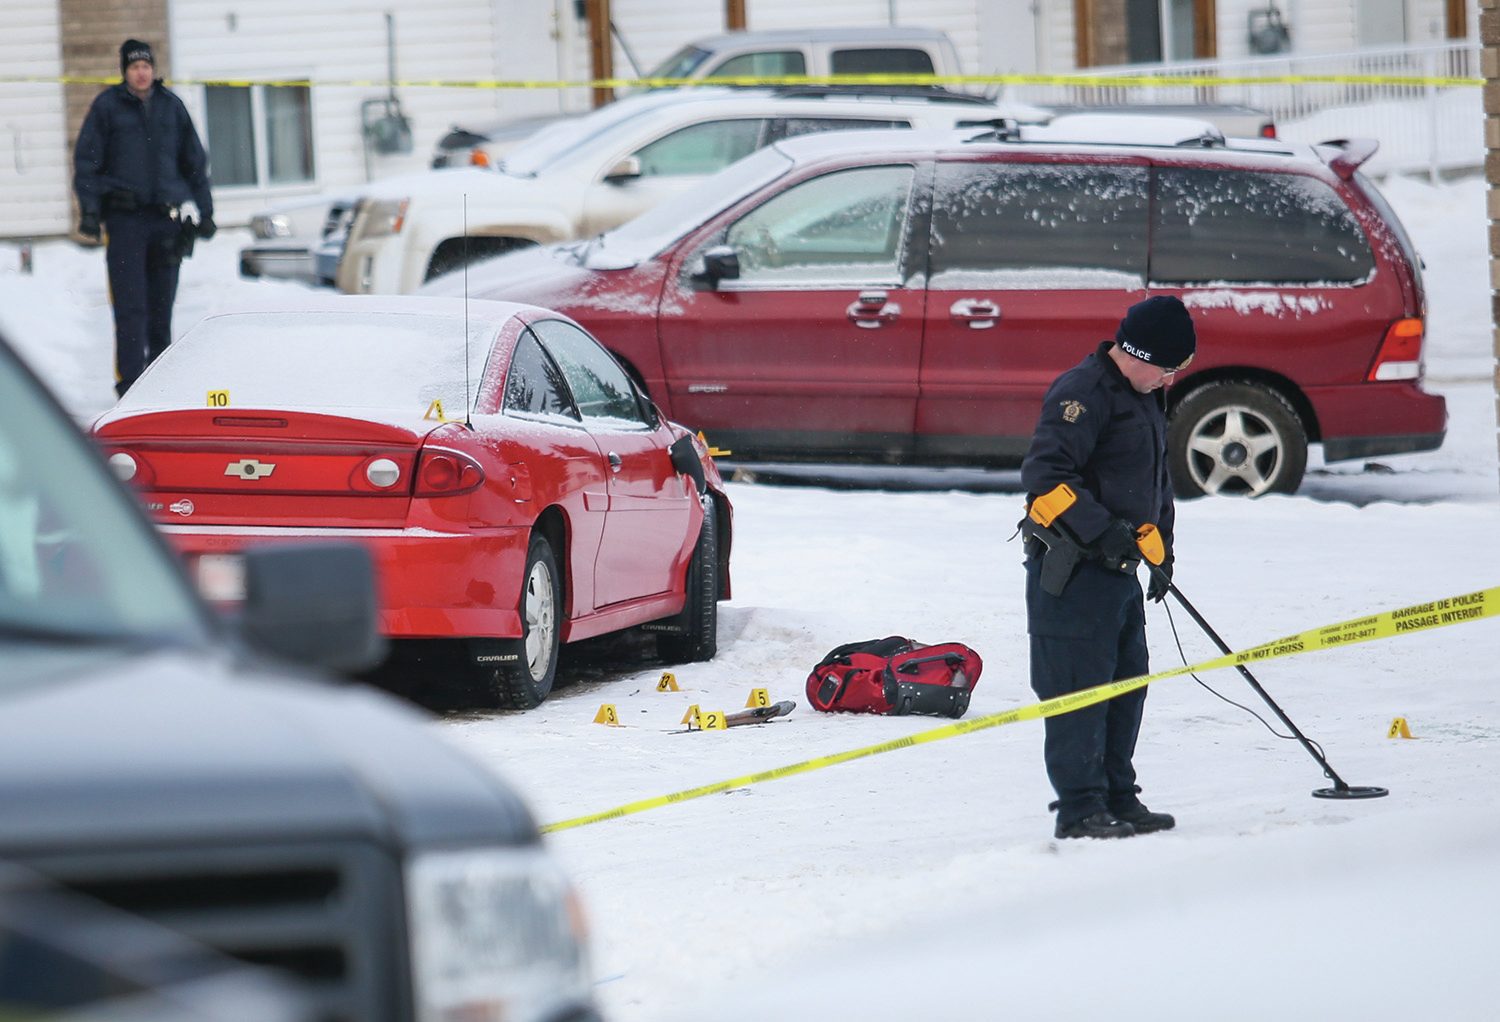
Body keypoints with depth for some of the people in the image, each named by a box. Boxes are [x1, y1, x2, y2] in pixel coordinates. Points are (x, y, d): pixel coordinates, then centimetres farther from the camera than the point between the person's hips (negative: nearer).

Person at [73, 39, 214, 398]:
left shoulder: (171, 106, 10)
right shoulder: (108, 106, 1)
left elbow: (194, 161, 17)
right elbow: (86, 159, 1)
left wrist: (204, 212, 14)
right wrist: (89, 208, -9)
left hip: (166, 216, 3)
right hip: (124, 217, -3)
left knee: (162, 304, 7)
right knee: (130, 305, -9)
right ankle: (130, 381, -9)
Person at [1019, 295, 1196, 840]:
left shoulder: (1146, 398, 17)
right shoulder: (1084, 392, -14)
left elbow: (1156, 479, 30)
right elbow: (1044, 473, -22)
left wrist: (1162, 548, 24)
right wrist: (1101, 529, -27)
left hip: (1119, 569, 10)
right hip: (1073, 568, -10)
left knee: (1127, 683, 13)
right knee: (1080, 689, -8)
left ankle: (1118, 798, 22)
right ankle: (1080, 809, -5)